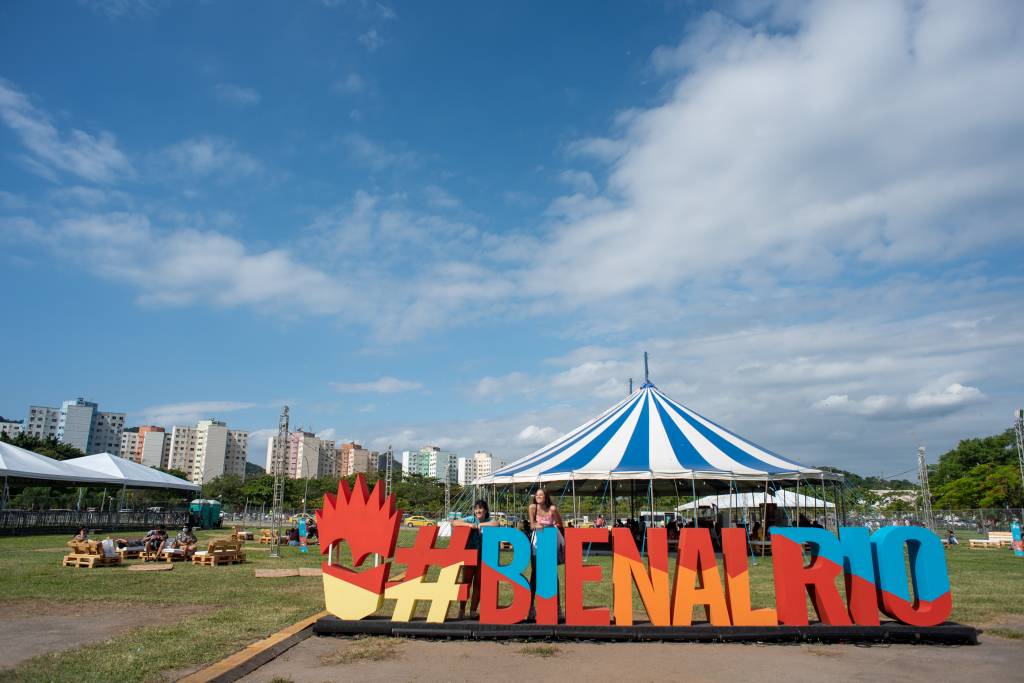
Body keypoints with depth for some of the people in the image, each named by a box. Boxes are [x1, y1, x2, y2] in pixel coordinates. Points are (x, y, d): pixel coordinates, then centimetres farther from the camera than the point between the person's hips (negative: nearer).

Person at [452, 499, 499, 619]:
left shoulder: (489, 521, 0)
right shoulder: (471, 519, 1)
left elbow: (496, 524, -23)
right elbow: (454, 523, -10)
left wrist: (480, 524, -18)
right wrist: (469, 524, -21)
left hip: (483, 556, 0)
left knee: (478, 584, 4)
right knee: (466, 582, 1)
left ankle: (473, 611, 14)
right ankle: (461, 610, 11)